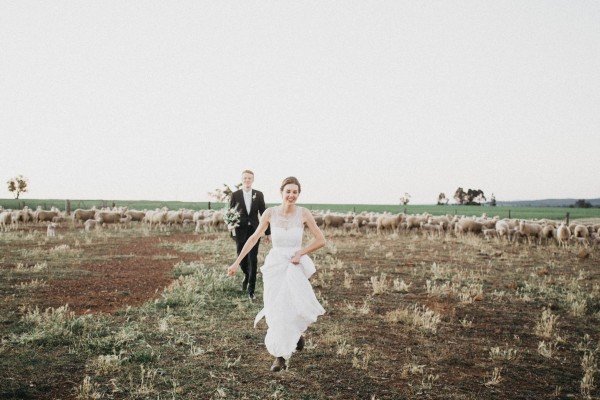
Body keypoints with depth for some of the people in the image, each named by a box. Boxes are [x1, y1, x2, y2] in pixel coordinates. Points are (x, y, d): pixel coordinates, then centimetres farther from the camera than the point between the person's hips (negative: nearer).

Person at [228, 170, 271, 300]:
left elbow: (264, 214, 5)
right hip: (240, 232, 0)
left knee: (253, 260, -6)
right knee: (242, 260, 8)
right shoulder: (235, 195, 0)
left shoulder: (259, 195, 2)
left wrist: (268, 233, 4)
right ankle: (247, 275, 42)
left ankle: (251, 290, 1)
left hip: (254, 231, 0)